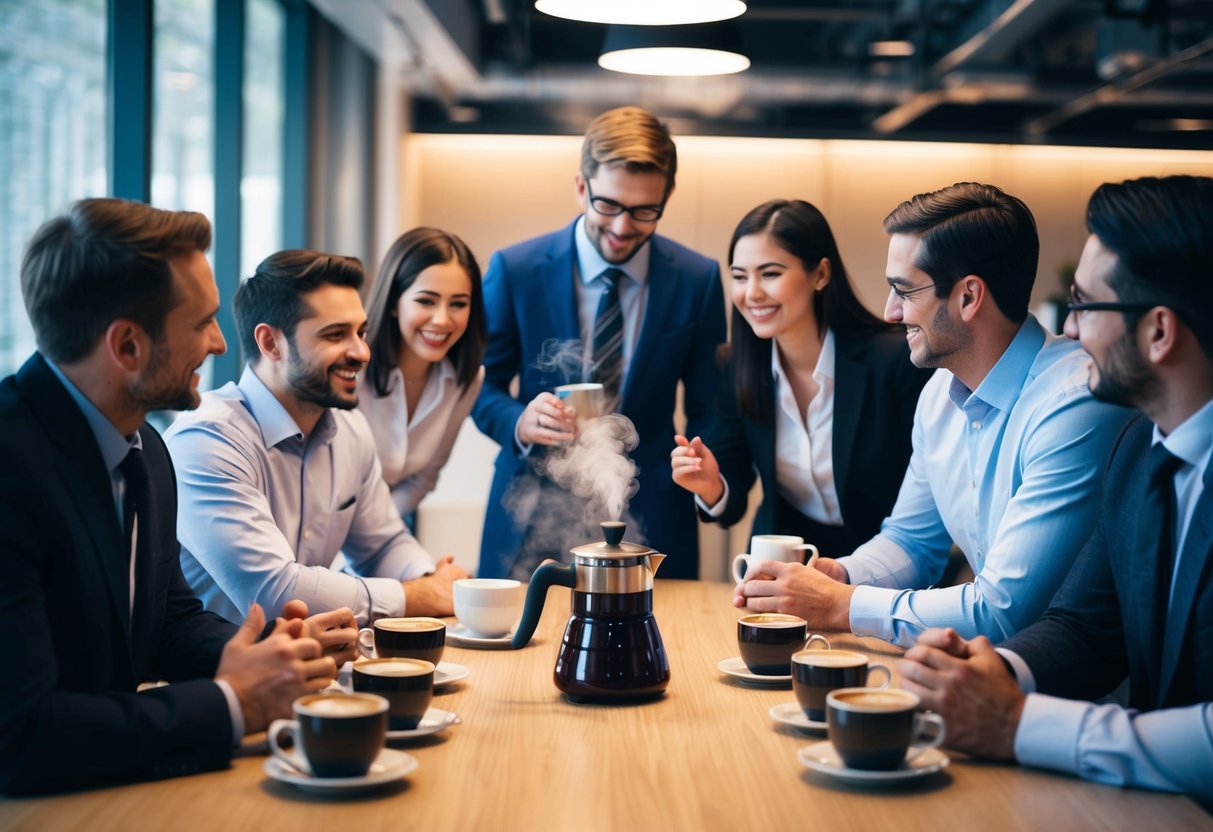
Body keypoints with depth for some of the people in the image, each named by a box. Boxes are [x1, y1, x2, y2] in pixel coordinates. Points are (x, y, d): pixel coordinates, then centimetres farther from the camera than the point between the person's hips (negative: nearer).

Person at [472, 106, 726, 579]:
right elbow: (482, 388, 2)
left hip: (648, 522, 1)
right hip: (531, 523, 0)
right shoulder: (514, 270, -4)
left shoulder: (698, 280, -1)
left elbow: (706, 411, 7)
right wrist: (520, 423, -18)